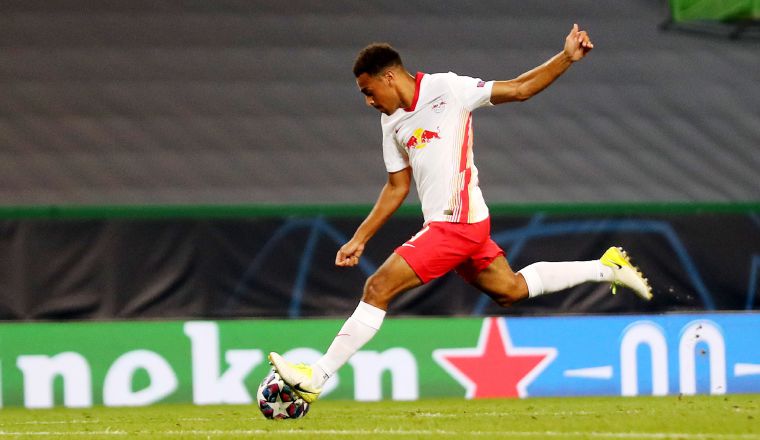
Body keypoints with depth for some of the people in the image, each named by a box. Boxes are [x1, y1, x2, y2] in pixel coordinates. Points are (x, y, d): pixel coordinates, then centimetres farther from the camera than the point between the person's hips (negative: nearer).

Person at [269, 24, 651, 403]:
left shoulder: (446, 90, -10)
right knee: (510, 290, 20)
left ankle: (315, 379, -12)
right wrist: (359, 239, 16)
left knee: (378, 288, -13)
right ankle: (606, 267, 31)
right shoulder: (392, 122, 13)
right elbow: (397, 187, 20)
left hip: (456, 222, -9)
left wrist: (567, 58, -16)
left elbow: (518, 89, -6)